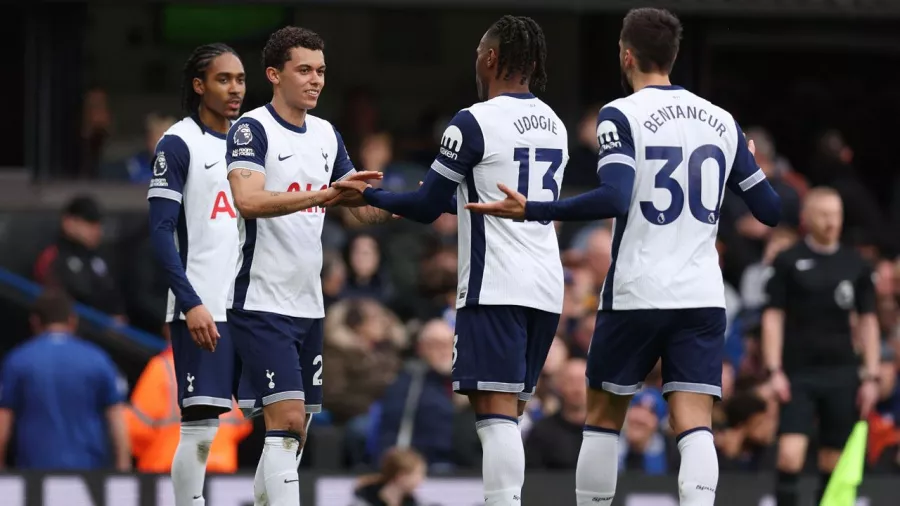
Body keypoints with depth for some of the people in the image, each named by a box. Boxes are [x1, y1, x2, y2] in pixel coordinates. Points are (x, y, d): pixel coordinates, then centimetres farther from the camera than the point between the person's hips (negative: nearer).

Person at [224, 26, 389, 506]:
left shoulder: (326, 134, 13)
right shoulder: (252, 129, -9)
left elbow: (366, 209, 18)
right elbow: (247, 200, -26)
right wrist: (323, 196, -35)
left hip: (307, 304, 8)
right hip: (262, 302, -8)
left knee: (294, 430, 10)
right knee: (287, 418, -17)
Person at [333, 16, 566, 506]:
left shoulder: (474, 123, -10)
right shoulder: (553, 125, 14)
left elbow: (428, 207, -5)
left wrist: (369, 194, 11)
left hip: (495, 286, -7)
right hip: (546, 286, 7)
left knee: (496, 412, -11)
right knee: (508, 413, 13)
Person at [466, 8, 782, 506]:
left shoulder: (621, 115, -6)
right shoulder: (720, 121, 9)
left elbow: (614, 198, -21)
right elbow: (769, 209, 13)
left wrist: (531, 211, -16)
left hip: (635, 295, -3)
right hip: (703, 296, 3)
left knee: (603, 417, 14)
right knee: (695, 427, -4)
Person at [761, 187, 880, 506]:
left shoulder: (855, 265, 7)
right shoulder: (788, 262, 0)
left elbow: (867, 322, 11)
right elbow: (773, 317, -1)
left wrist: (871, 376, 5)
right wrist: (774, 371, -9)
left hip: (842, 373, 3)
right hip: (799, 374, -3)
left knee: (834, 462, 4)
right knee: (790, 454, -15)